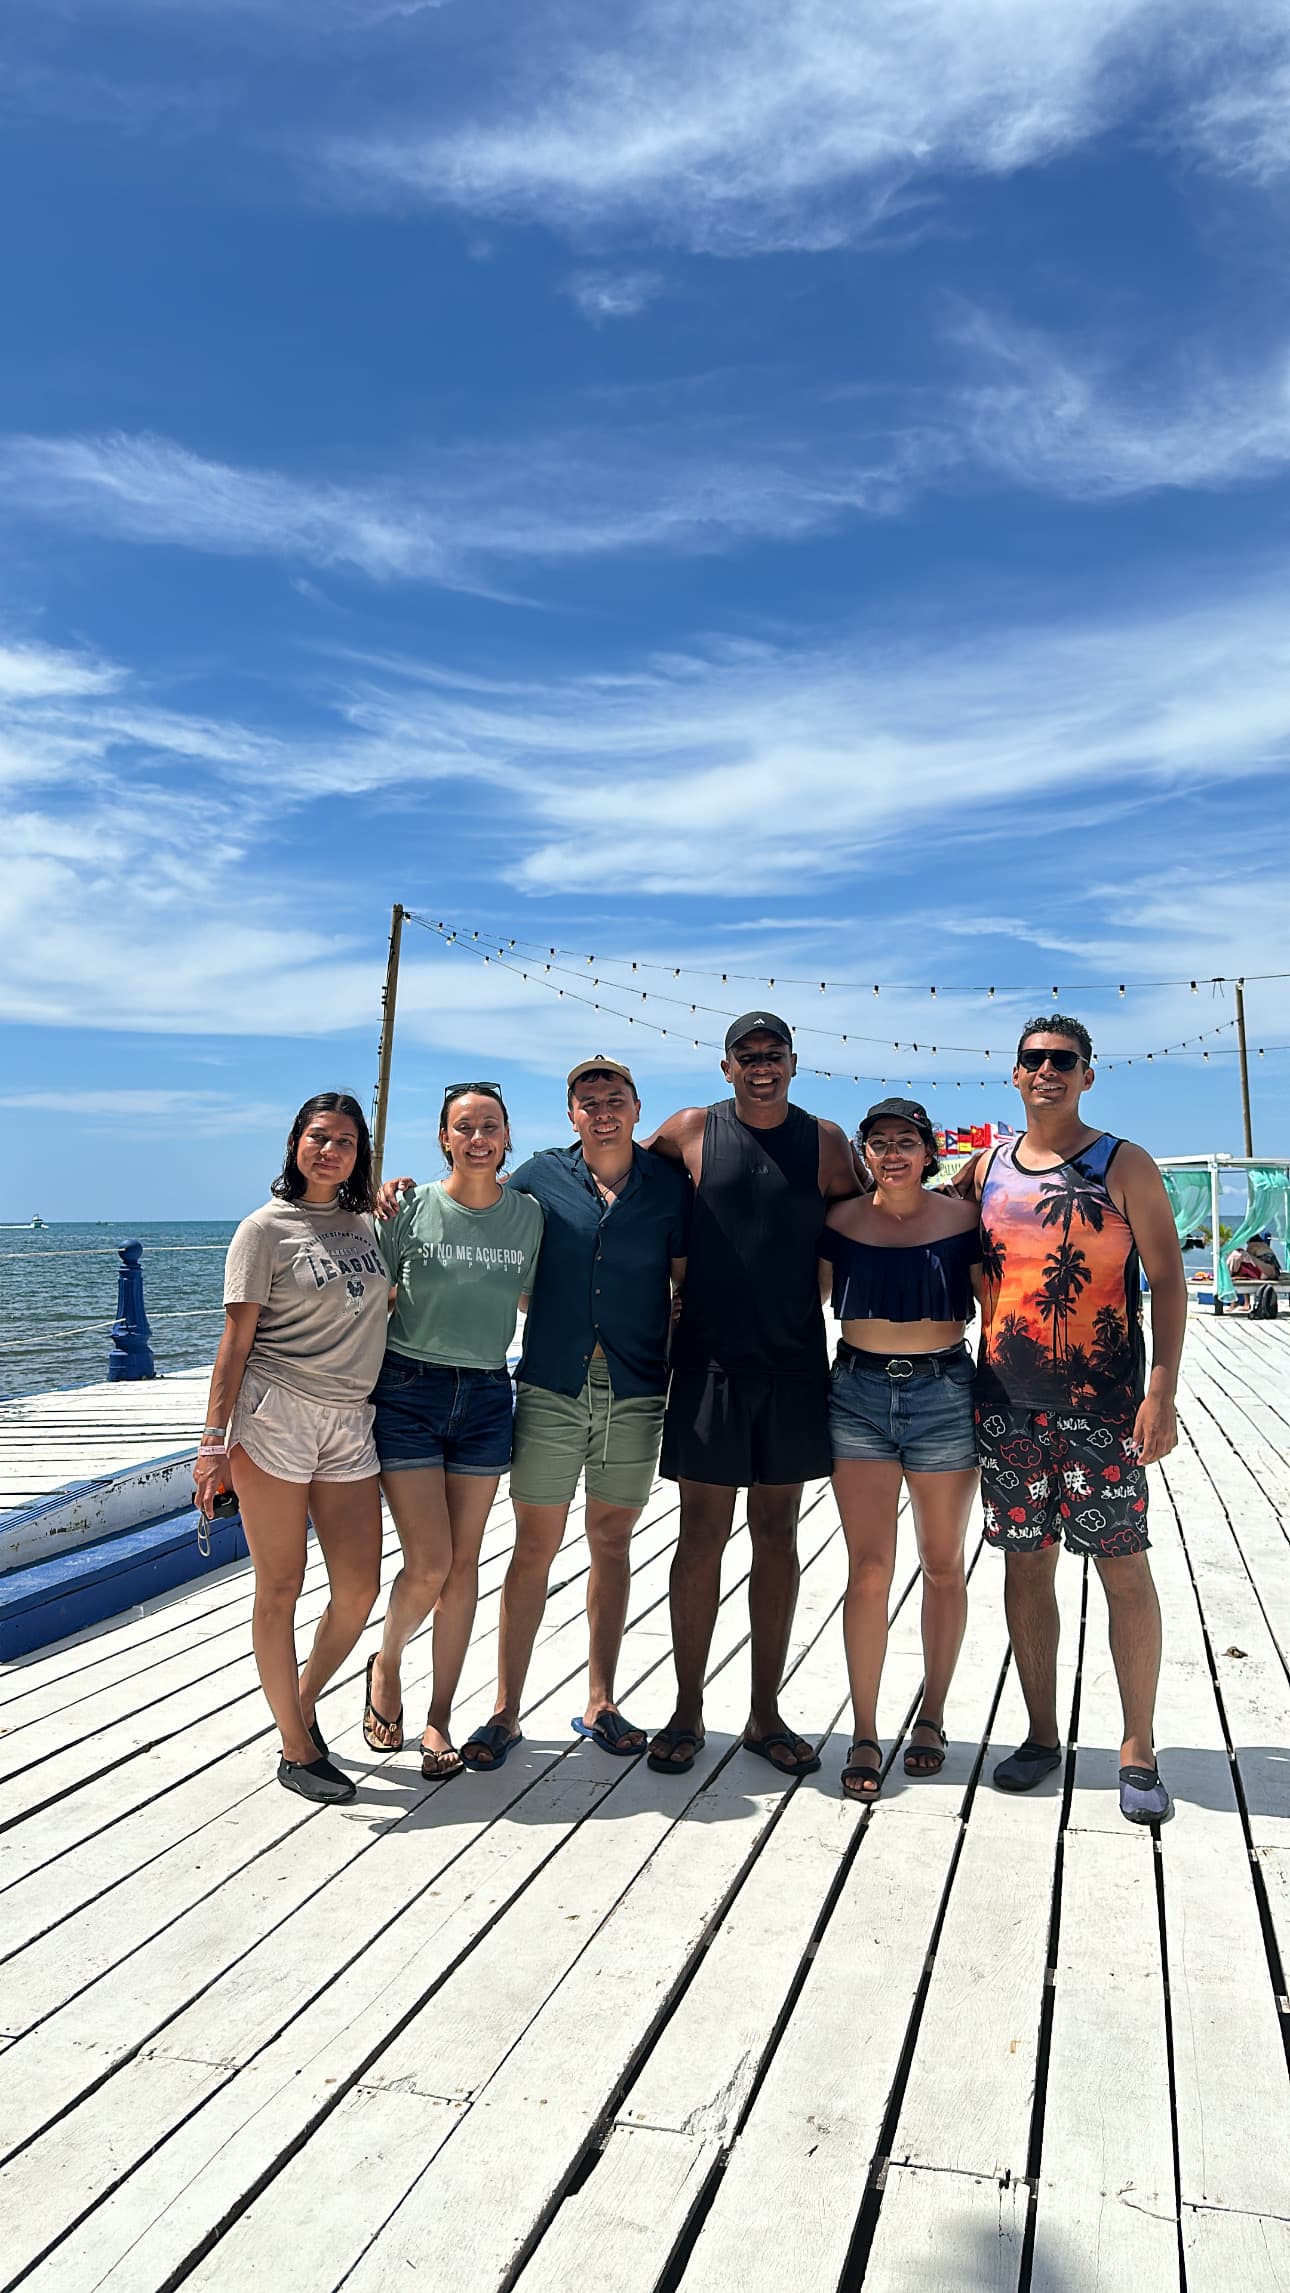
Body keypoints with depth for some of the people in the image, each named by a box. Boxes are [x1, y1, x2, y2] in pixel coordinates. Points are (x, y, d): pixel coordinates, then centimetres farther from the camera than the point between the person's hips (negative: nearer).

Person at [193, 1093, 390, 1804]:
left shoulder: (367, 1224, 14)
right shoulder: (266, 1229, -1)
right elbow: (236, 1341, -4)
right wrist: (215, 1439, -9)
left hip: (349, 1423, 5)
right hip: (274, 1415, -5)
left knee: (359, 1587, 3)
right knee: (281, 1587, 2)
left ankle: (303, 1700, 30)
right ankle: (296, 1749, 17)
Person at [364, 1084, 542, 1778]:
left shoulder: (529, 1215, 2)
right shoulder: (409, 1209, -5)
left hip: (486, 1396, 3)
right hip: (408, 1390, -3)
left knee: (463, 1562, 7)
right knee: (428, 1564, -7)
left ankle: (439, 1718, 22)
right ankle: (386, 1663, 25)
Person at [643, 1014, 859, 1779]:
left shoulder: (825, 1140, 5)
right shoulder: (691, 1130, 0)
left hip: (795, 1363, 2)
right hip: (711, 1361, -2)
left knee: (777, 1535, 10)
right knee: (703, 1535, 3)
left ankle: (766, 1714, 23)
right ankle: (688, 1711, 18)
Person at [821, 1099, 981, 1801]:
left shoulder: (963, 1219, -2)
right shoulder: (841, 1222, 2)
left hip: (943, 1393, 0)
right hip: (858, 1393, 1)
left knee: (942, 1566, 11)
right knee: (868, 1571, 1)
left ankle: (931, 1719, 29)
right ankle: (864, 1736, 12)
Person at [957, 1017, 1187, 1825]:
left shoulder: (1124, 1166, -2)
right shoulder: (987, 1168, 8)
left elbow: (1168, 1281, -4)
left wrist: (1162, 1392, -13)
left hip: (1101, 1403, -3)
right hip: (1006, 1402, 4)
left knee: (1123, 1567, 1)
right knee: (1027, 1564, 10)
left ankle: (1139, 1751, 16)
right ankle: (1043, 1736, 24)